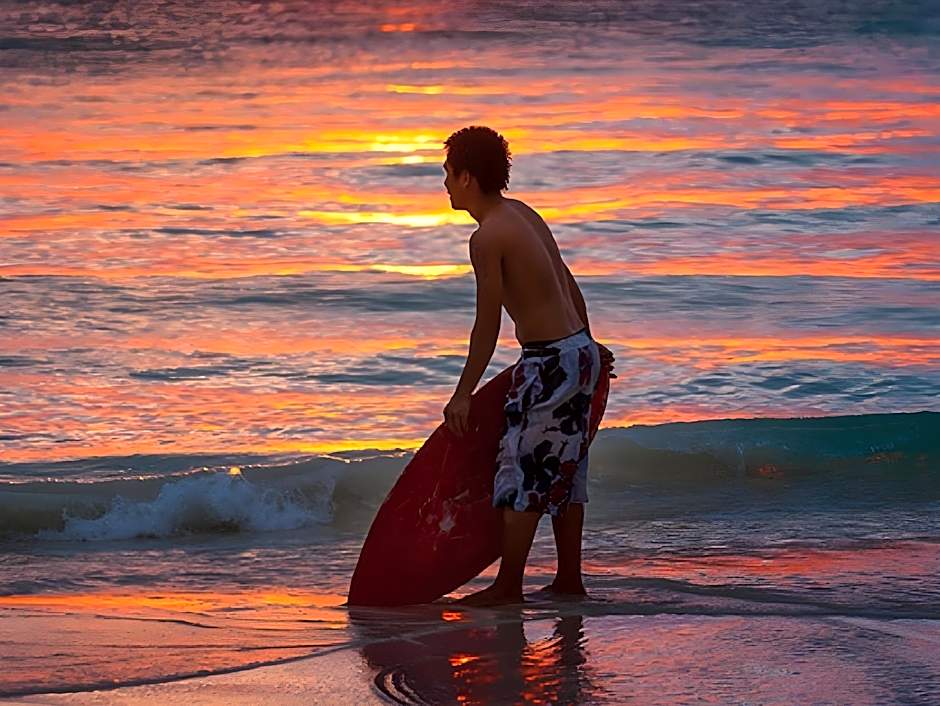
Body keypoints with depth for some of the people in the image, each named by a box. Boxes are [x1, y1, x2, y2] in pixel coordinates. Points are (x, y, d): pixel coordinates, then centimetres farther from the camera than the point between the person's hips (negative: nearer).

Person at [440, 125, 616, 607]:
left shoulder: (487, 237, -16)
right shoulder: (523, 213, 11)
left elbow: (488, 326, -16)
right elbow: (568, 284, 21)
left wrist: (463, 395, -10)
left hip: (549, 363, -9)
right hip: (580, 351, 9)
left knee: (524, 472, -3)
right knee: (563, 472, 15)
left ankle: (508, 585, 1)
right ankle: (569, 578, 21)